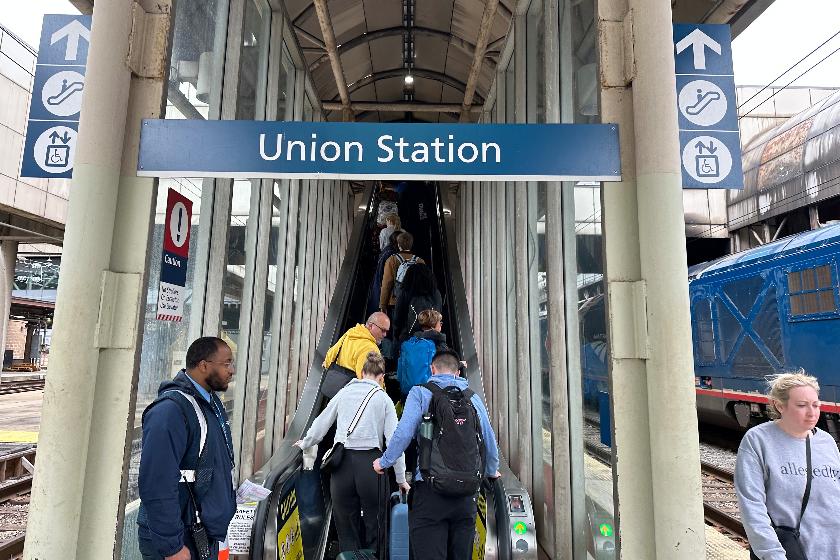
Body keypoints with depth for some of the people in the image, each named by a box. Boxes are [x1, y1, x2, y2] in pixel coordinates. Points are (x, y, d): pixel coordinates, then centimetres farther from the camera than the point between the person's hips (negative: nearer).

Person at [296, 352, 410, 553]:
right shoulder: (384, 398, 4)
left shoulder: (345, 392, 11)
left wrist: (305, 444, 36)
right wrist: (401, 478, 6)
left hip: (342, 461, 2)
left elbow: (321, 423, 18)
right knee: (374, 526, 11)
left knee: (346, 527, 14)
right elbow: (393, 440, 0)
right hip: (370, 462, -2)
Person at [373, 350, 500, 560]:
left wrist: (384, 461, 5)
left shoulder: (421, 393, 0)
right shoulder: (473, 398, 12)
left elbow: (403, 433, -12)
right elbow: (489, 442, 14)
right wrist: (491, 471, 32)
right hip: (466, 495, 5)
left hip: (430, 490, -4)